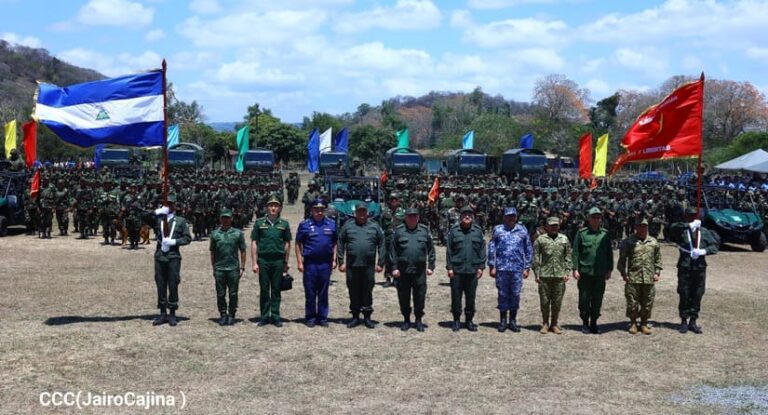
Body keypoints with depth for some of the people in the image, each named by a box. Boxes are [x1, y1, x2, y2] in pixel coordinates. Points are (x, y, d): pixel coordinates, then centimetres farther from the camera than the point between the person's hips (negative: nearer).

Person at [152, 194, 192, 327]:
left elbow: (188, 238, 3)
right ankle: (163, 314, 15)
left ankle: (172, 314, 10)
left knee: (173, 286, 1)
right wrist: (157, 212, -18)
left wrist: (174, 241, -12)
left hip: (173, 257, -2)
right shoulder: (158, 219, 9)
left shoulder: (180, 221, 6)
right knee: (160, 286, 6)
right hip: (159, 256, 2)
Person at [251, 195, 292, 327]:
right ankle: (264, 316, 12)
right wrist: (255, 263, -2)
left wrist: (286, 263, 6)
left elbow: (287, 244, 9)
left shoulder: (284, 224, 6)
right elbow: (254, 243, 4)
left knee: (276, 290, 6)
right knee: (264, 290, 5)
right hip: (263, 260, 0)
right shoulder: (259, 223, 4)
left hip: (278, 261, 0)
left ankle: (275, 316, 12)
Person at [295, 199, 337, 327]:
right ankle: (310, 317, 11)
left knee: (323, 292, 8)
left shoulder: (331, 224, 8)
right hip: (310, 263, -2)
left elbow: (335, 243, 11)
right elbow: (298, 244, 3)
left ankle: (323, 317, 15)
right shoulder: (304, 225, 2)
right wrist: (299, 262, -3)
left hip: (326, 263, 2)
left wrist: (334, 260, 3)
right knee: (310, 292, 3)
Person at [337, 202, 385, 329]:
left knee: (367, 291, 4)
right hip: (352, 265, 0)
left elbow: (381, 245, 6)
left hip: (368, 266, 0)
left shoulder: (375, 227, 7)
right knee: (354, 292, 6)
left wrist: (380, 263, 0)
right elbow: (340, 244, 5)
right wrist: (341, 262, 0)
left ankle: (367, 316, 14)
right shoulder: (348, 226, 6)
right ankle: (355, 316, 16)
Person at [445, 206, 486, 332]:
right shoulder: (453, 231, 2)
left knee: (471, 297, 8)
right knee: (456, 296, 4)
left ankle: (469, 320, 19)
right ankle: (456, 320, 15)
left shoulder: (478, 231, 6)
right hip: (456, 270, -1)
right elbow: (448, 250, 2)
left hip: (472, 270, 1)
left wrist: (481, 267, 1)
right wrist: (449, 267, -3)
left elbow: (482, 250, 7)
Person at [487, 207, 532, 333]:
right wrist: (491, 266, 0)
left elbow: (528, 250, 10)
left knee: (515, 294, 5)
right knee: (503, 294, 4)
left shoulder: (522, 231, 7)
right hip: (502, 268, -1)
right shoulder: (498, 230, 4)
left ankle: (513, 321, 16)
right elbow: (491, 248, 4)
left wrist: (527, 268, 6)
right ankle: (503, 321, 14)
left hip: (517, 269, 1)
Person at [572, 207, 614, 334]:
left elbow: (609, 253, 13)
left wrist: (609, 269, 9)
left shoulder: (605, 234, 7)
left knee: (597, 299, 6)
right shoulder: (582, 233, 0)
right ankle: (585, 323, 14)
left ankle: (594, 323, 17)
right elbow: (575, 252, 0)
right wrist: (575, 269, -6)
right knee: (584, 299, 3)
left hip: (600, 273, 2)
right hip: (585, 271, -2)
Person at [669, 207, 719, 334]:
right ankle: (684, 321, 14)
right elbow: (673, 227, -23)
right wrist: (690, 225, -31)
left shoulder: (704, 232, 8)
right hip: (684, 267, -2)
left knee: (697, 296, 7)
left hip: (700, 268, 3)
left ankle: (693, 322, 18)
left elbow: (715, 246, 3)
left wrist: (703, 251, -14)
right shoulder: (681, 231, 0)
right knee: (684, 296, 3)